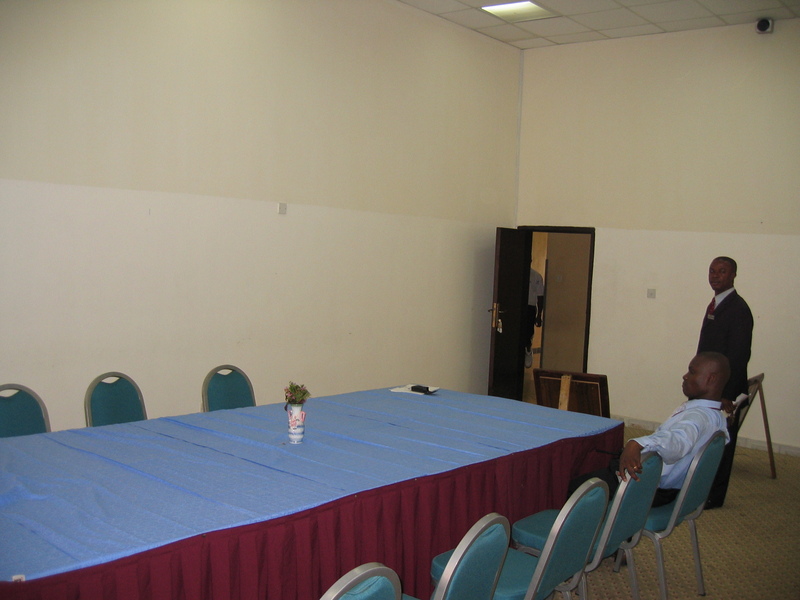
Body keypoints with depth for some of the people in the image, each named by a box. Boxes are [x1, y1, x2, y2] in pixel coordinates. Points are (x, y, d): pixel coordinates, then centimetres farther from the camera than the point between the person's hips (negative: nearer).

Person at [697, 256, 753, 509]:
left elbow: (739, 355, -19)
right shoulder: (715, 305, 12)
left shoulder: (738, 308, -15)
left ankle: (714, 496, 13)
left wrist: (727, 395, -20)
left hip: (725, 392, -8)